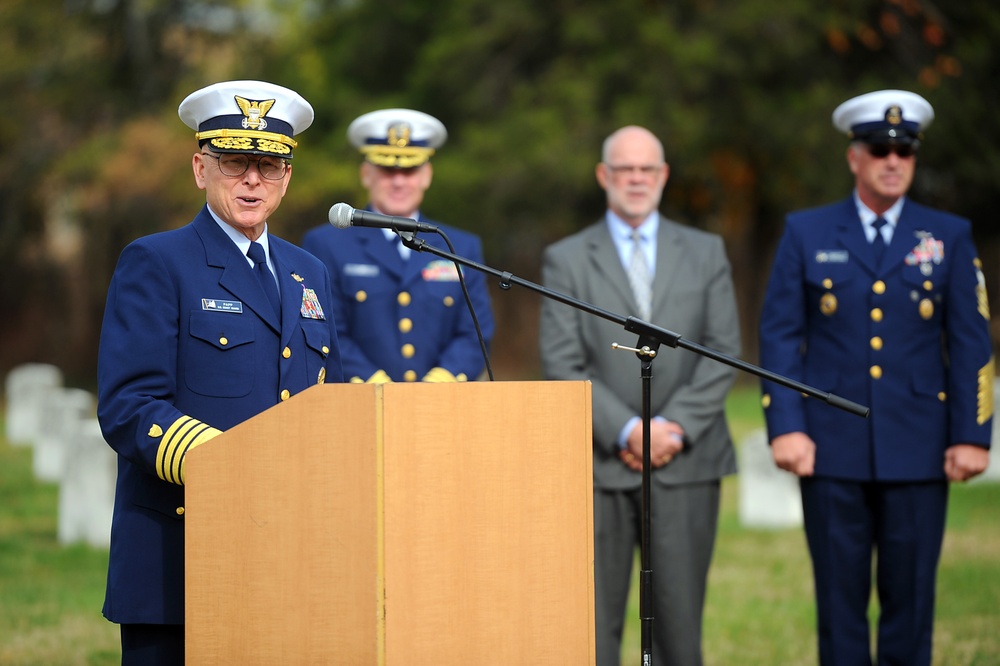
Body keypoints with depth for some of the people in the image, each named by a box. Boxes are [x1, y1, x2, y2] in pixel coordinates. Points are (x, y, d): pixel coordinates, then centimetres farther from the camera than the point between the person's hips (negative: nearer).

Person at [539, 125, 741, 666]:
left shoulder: (706, 252, 12)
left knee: (679, 619, 1)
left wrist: (677, 428, -8)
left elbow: (724, 350, 4)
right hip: (600, 465, -1)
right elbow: (561, 365, -2)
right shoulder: (566, 260, 7)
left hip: (685, 462, 1)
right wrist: (628, 432, -12)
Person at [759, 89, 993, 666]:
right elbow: (780, 336, 3)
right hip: (833, 449, 0)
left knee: (911, 598, 2)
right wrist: (785, 426, -7)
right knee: (840, 601, 3)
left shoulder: (949, 237, 7)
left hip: (918, 451, 0)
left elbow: (972, 343, 5)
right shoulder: (807, 234, 7)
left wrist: (972, 436, -3)